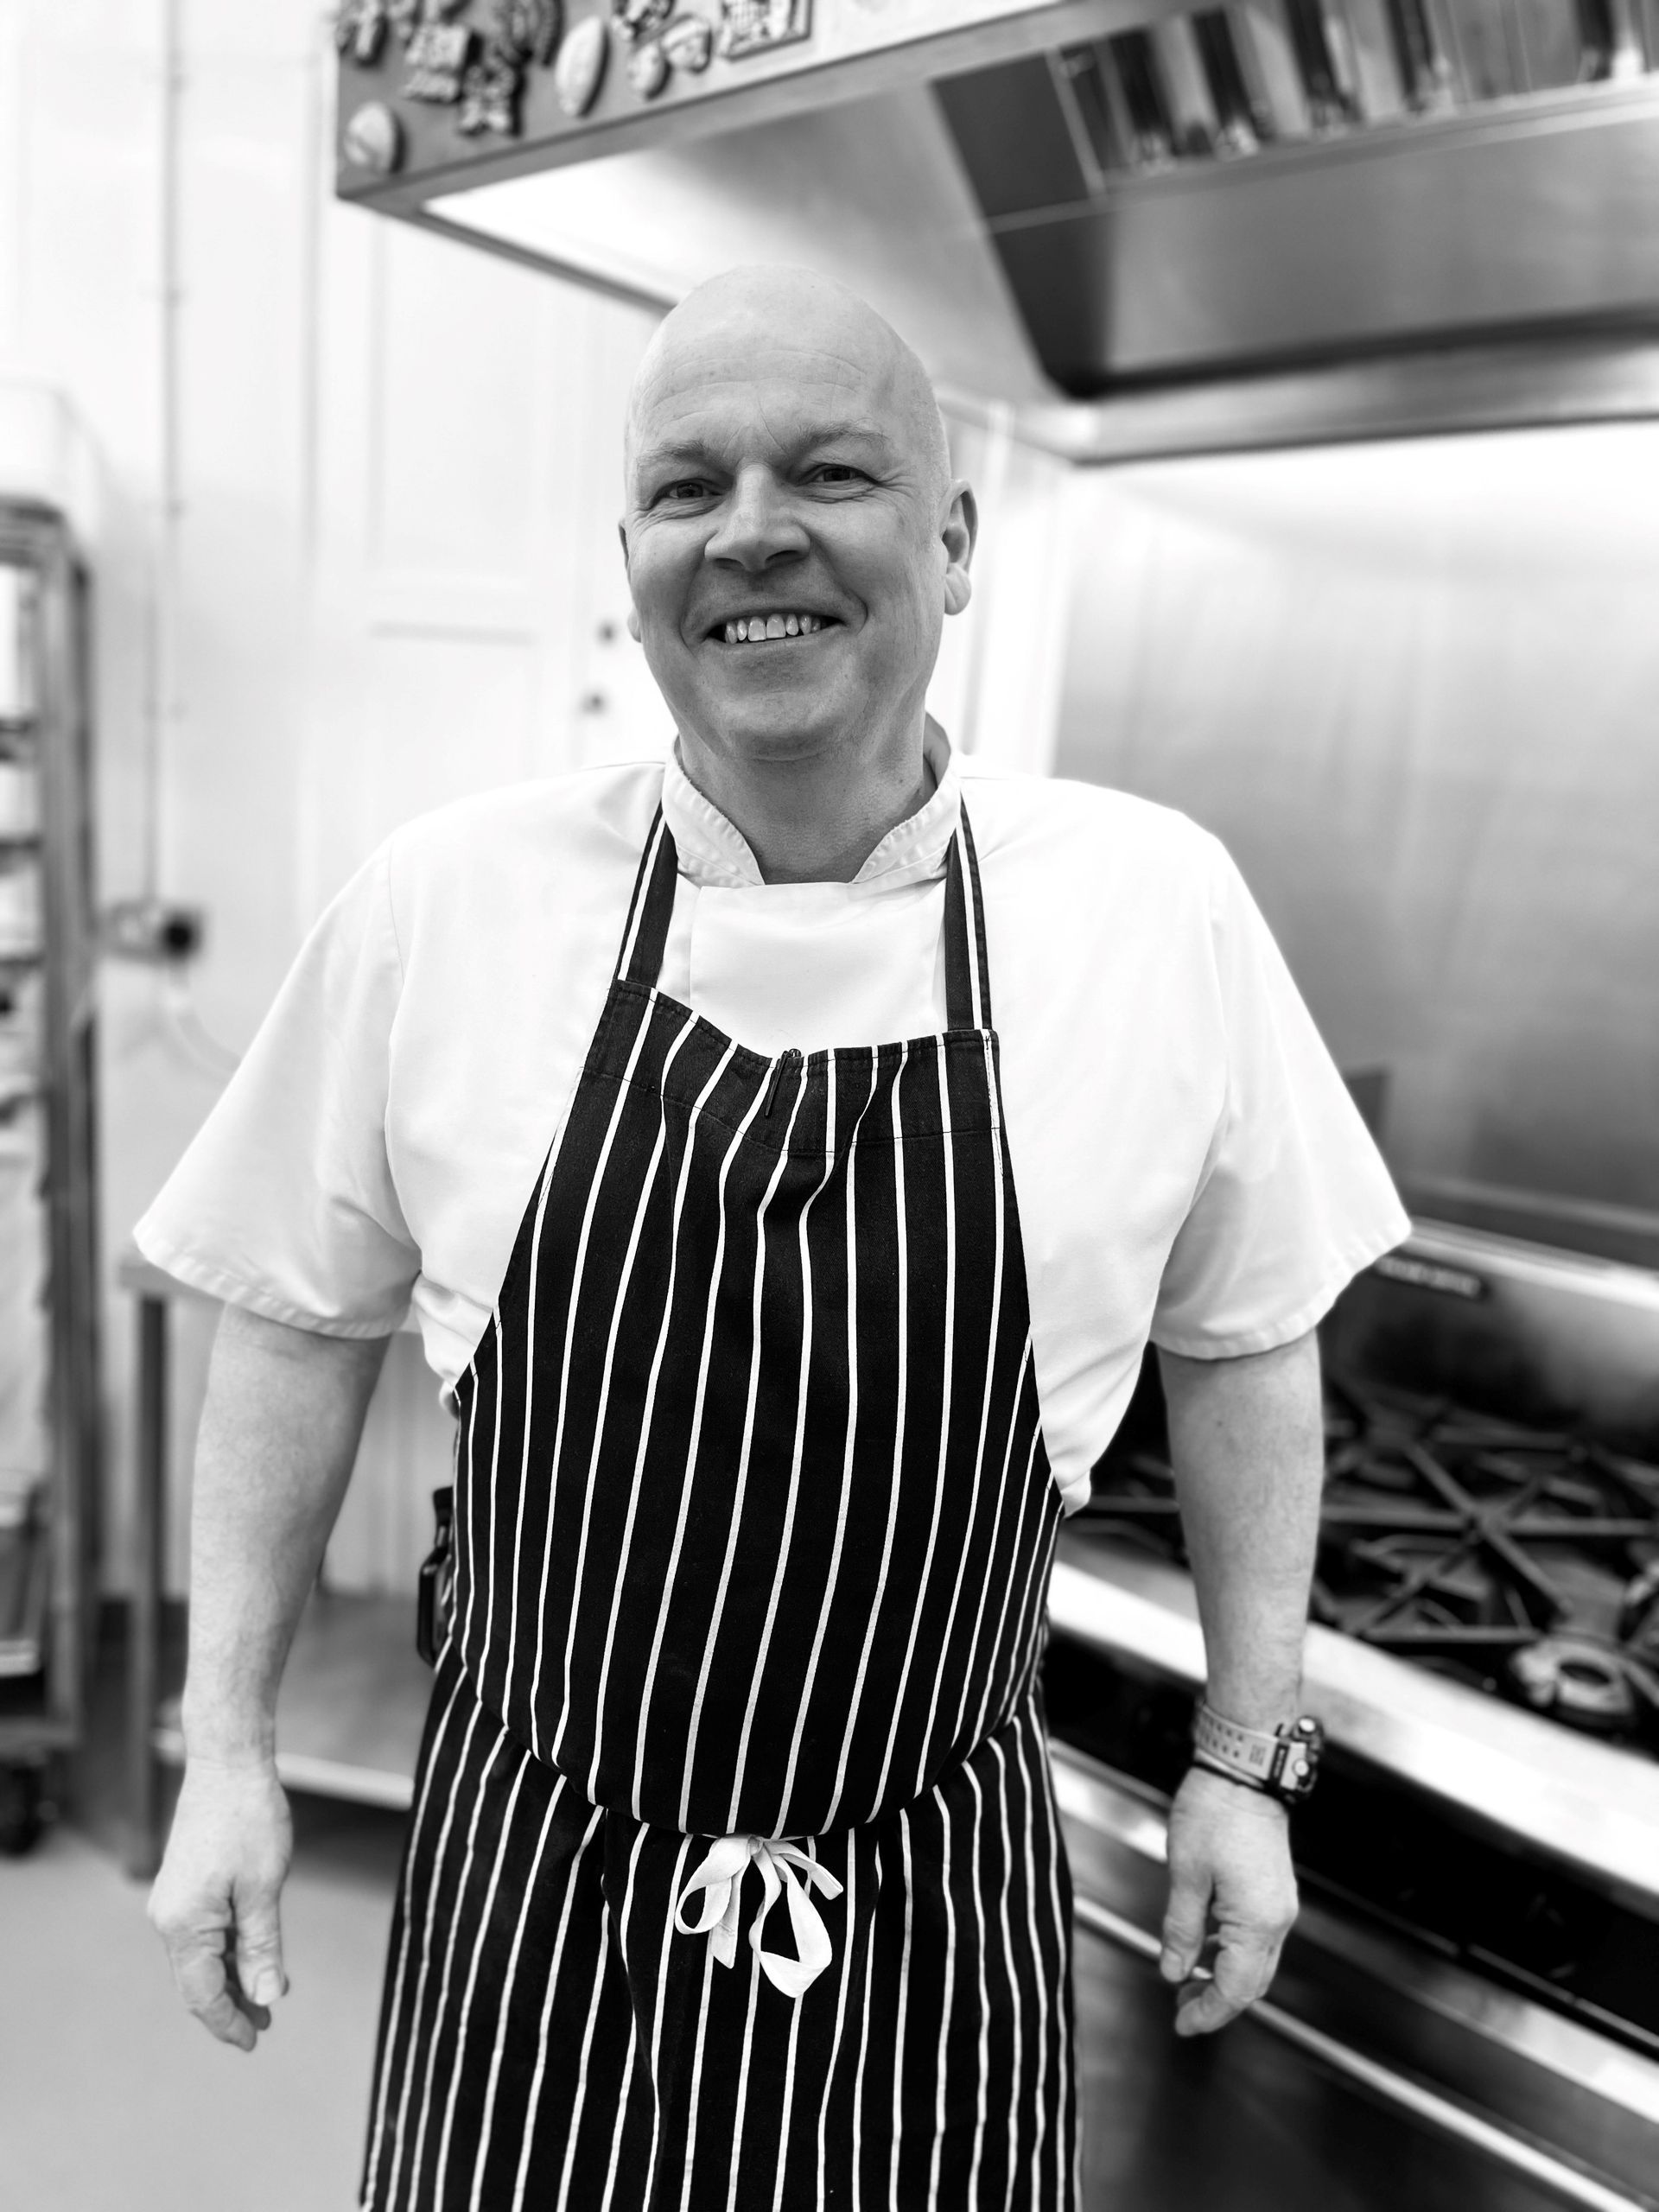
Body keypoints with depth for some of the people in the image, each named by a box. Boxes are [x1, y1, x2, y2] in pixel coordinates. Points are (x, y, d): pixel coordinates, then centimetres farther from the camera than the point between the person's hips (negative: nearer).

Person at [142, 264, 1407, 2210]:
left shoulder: (1158, 907, -11)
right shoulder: (439, 905, -11)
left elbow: (1242, 1342, 0)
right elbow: (301, 1322, 0)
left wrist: (1248, 1760, 5)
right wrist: (224, 1752, 2)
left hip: (936, 1908, 1)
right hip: (530, 1896, 0)